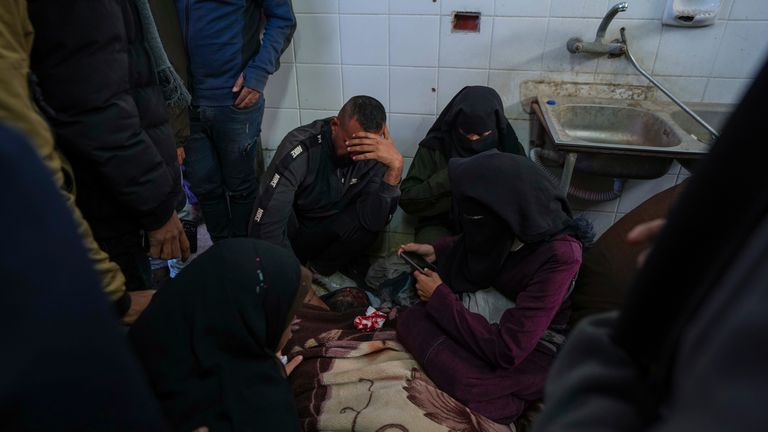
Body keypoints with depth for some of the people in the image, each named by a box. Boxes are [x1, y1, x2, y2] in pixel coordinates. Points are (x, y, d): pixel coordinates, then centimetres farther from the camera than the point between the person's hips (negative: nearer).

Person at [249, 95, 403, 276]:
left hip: (332, 231, 3)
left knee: (367, 223, -28)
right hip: (293, 232, -2)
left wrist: (396, 167, -40)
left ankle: (318, 270, -5)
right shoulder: (301, 148, -29)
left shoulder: (375, 156, -18)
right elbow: (265, 226, -30)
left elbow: (373, 221, -29)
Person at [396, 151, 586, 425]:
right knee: (410, 320, -11)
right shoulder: (518, 220, -13)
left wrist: (440, 297, -21)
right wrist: (435, 250, 0)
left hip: (536, 349, -6)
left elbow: (505, 350, -31)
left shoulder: (560, 255, -32)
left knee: (466, 380, -33)